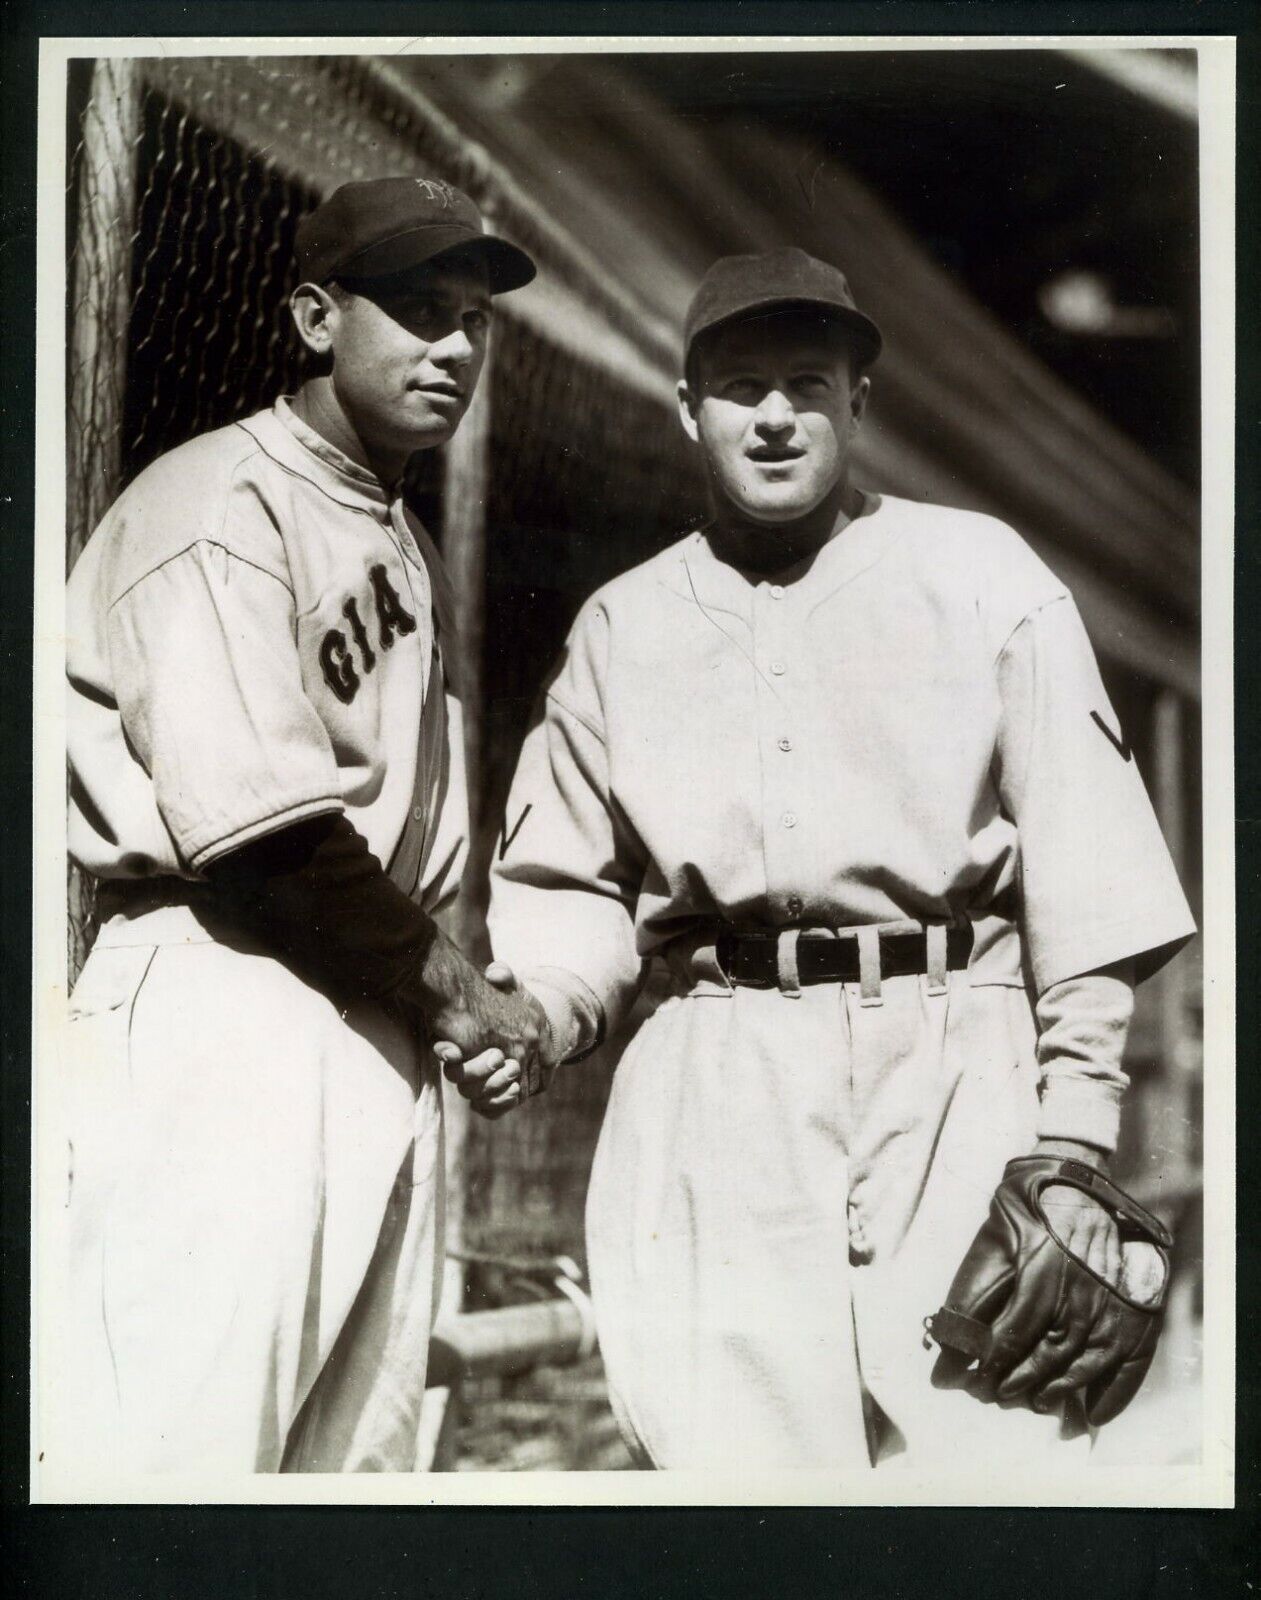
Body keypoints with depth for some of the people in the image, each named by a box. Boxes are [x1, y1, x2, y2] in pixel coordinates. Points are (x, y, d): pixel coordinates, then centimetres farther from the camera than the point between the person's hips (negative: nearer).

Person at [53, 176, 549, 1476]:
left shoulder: (406, 546, 23)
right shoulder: (221, 505, -7)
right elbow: (255, 822, -16)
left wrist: (444, 998, 2)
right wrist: (450, 986, -7)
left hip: (381, 1018, 9)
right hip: (222, 1000, -9)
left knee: (364, 1443, 9)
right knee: (184, 1433, -12)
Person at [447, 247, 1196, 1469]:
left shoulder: (981, 575, 9)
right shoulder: (621, 625, 15)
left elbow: (1082, 866, 2)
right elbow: (570, 886, 16)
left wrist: (1073, 1143, -7)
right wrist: (524, 1018, -6)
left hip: (957, 1063, -1)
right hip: (716, 1092, 2)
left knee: (995, 1457, -9)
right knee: (730, 1453, -3)